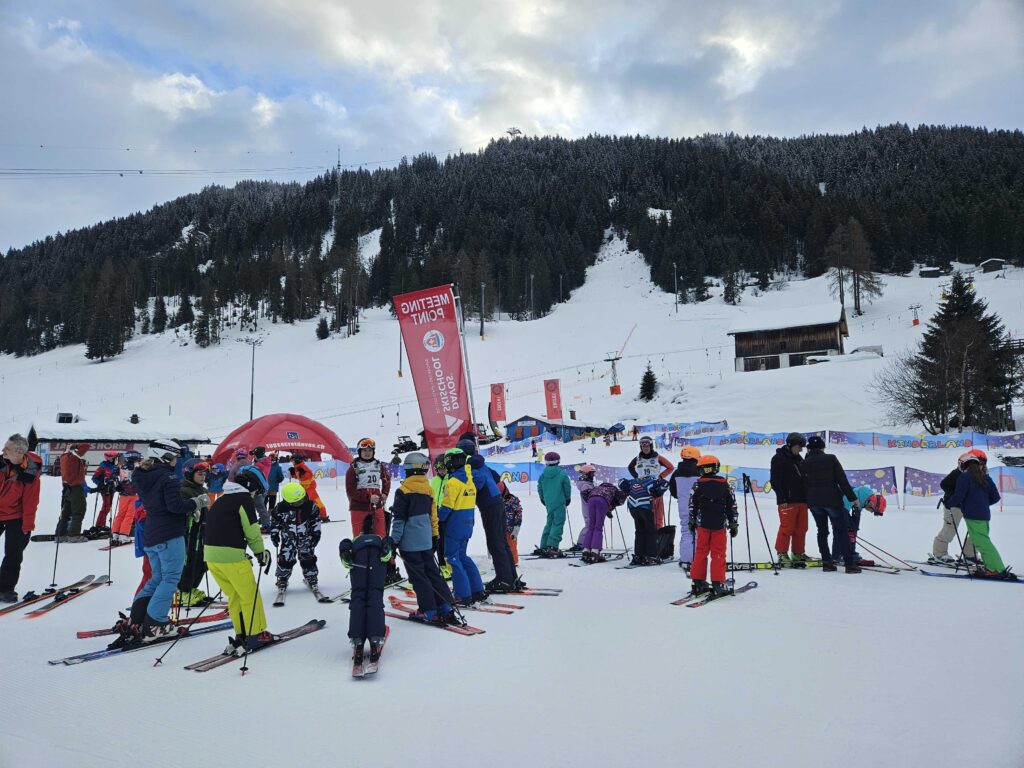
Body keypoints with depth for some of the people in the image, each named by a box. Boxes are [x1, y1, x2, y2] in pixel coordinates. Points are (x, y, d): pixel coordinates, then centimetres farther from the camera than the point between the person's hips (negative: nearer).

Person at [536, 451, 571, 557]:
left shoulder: (543, 474, 3)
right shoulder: (562, 473, -8)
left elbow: (540, 488, 10)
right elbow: (567, 487, -3)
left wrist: (543, 499, 25)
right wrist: (568, 498, 13)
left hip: (548, 503, 5)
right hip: (559, 502, -5)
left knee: (549, 523, 17)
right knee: (558, 524, -4)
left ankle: (543, 547, 17)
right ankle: (553, 547, -15)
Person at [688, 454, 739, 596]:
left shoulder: (698, 484, -2)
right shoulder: (724, 484, 0)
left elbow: (692, 506, 2)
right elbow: (732, 506, 4)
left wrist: (692, 522, 13)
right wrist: (734, 524, 12)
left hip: (703, 524, 1)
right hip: (720, 525, 0)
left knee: (701, 552, 10)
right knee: (718, 554, 4)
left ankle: (698, 581, 12)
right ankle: (718, 583, 2)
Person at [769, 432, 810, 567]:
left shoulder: (799, 459, 18)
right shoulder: (779, 459, -5)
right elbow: (775, 481, -10)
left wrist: (807, 497, 17)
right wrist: (782, 499, -15)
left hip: (801, 500, 7)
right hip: (787, 501, -7)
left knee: (801, 528, 7)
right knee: (787, 528, -7)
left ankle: (798, 554, 16)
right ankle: (781, 553, 4)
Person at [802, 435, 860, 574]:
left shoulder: (805, 463, 2)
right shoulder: (831, 459, -5)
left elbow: (804, 484, 3)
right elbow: (842, 480, -7)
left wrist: (809, 501, 12)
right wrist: (852, 498, -2)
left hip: (814, 502, 3)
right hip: (832, 500, -3)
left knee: (822, 531, 13)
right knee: (841, 531, 2)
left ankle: (826, 561, 9)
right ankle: (849, 563, -2)